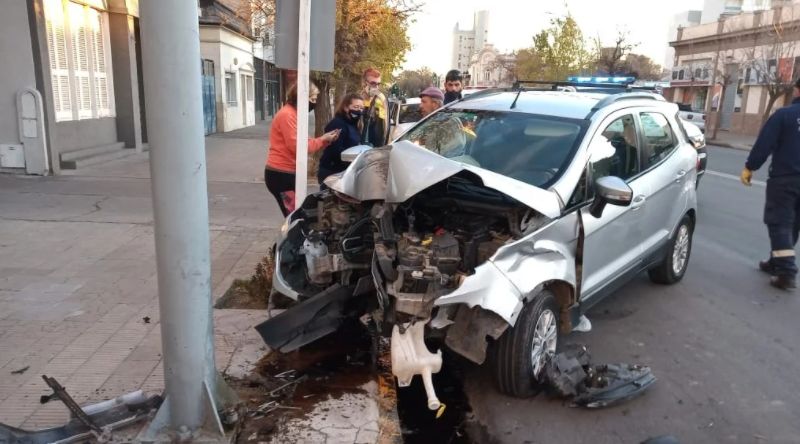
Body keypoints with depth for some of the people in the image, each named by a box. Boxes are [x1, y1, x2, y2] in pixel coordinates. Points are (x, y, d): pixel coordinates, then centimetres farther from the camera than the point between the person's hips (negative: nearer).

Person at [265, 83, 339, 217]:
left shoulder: (294, 114, 16)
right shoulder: (287, 115, -16)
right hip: (281, 174, -10)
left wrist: (325, 140, 1)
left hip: (287, 173, 10)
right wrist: (322, 140, -11)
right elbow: (297, 147, -20)